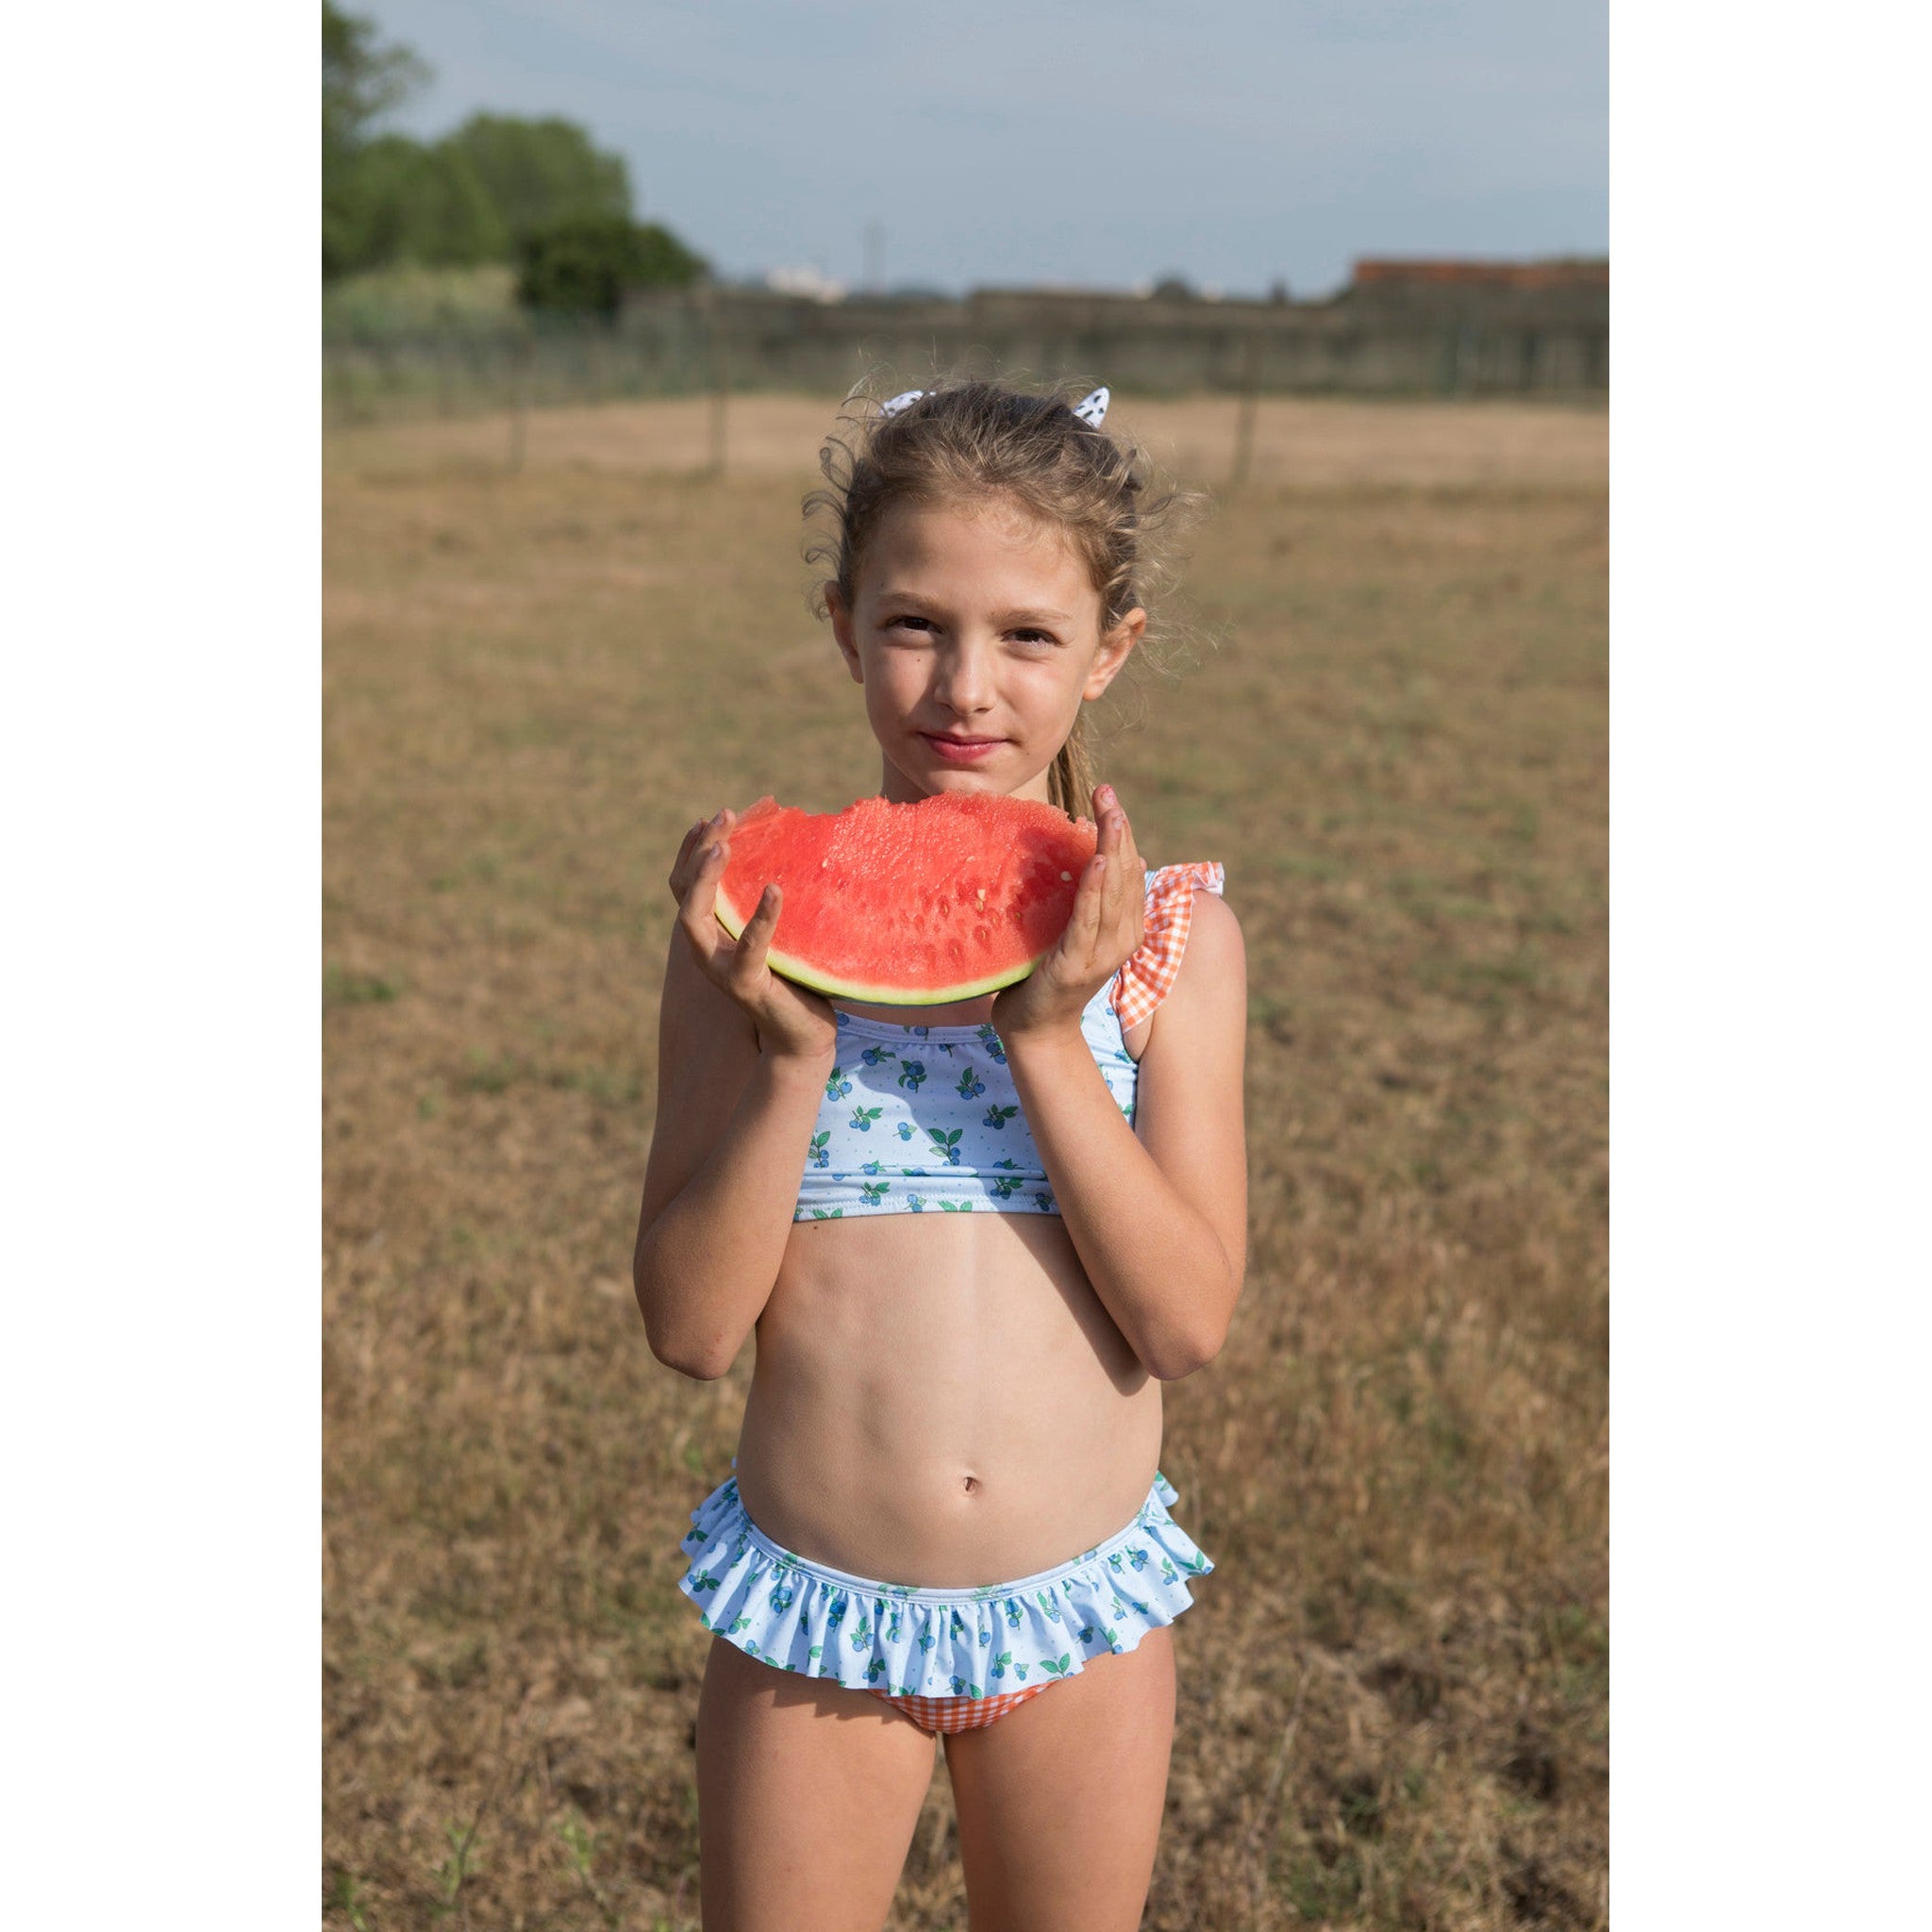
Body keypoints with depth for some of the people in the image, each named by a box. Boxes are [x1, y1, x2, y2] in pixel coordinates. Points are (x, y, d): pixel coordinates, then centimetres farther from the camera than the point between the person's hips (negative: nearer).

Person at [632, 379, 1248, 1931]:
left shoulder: (1167, 932, -8)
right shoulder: (758, 919, -10)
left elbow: (1191, 1321, -14)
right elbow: (692, 1325, -12)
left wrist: (1048, 1035, -23)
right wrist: (794, 1051, -24)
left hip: (1083, 1613, 1)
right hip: (813, 1608, -1)